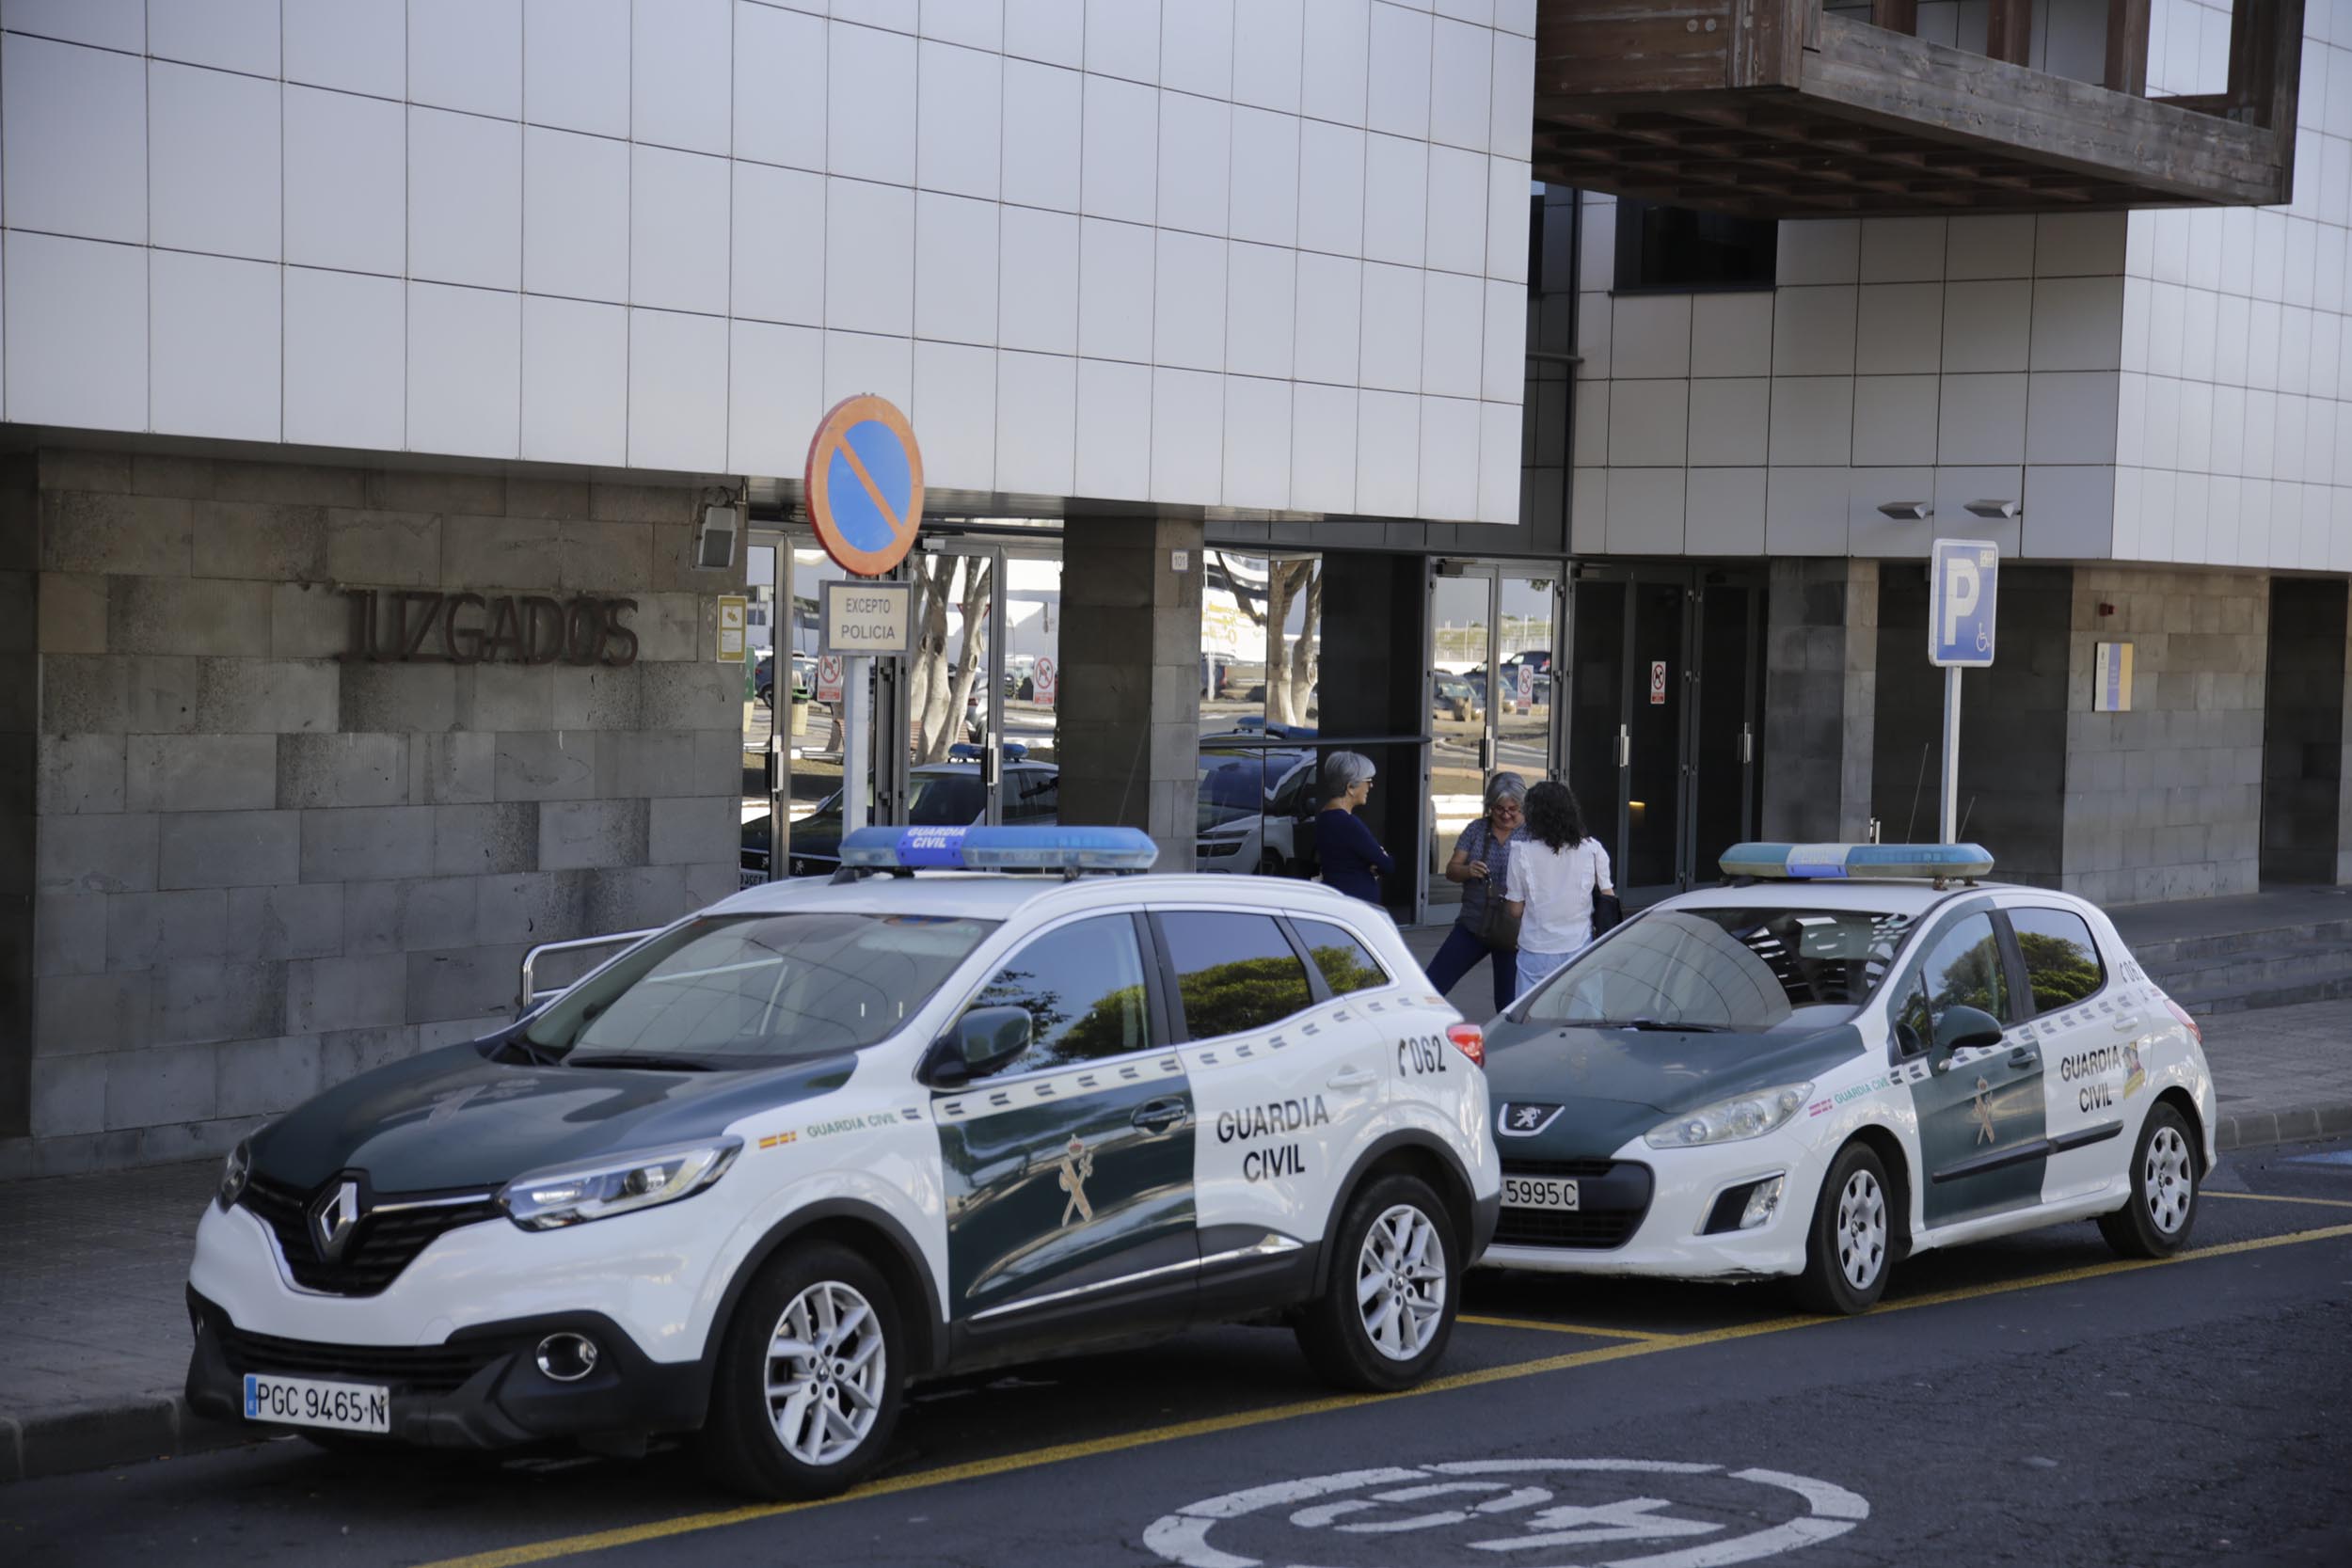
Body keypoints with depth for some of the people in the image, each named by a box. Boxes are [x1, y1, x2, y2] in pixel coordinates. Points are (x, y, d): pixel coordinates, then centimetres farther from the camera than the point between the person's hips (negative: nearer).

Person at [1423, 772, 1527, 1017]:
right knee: (1432, 985, -1)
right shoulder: (1476, 830, 7)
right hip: (1472, 925, 3)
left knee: (1508, 1003, 4)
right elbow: (1451, 871, 6)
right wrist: (1468, 871, -16)